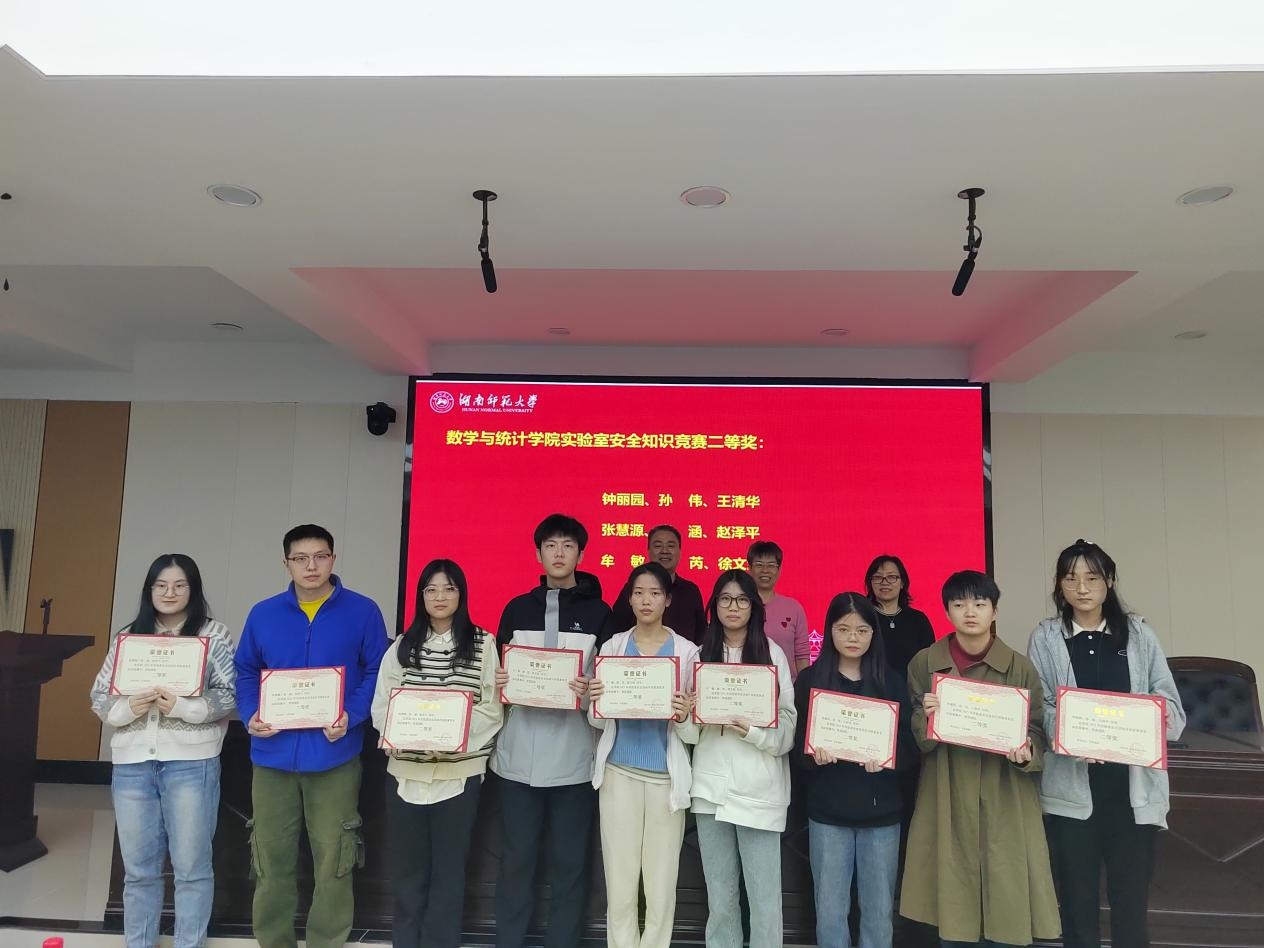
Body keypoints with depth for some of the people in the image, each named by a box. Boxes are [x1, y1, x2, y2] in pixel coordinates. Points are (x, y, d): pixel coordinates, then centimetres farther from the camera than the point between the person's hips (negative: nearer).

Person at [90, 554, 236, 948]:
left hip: (191, 763, -3)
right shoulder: (128, 635, 11)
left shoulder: (214, 633, 0)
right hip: (132, 763, 4)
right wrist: (127, 708, -10)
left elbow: (231, 695, -7)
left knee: (191, 867, 5)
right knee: (138, 868, 14)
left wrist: (182, 706, -20)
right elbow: (98, 696, 10)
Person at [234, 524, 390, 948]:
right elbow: (246, 672, 11)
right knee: (271, 858, 13)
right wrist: (250, 715, -6)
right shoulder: (263, 613, 6)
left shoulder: (363, 611, -3)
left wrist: (352, 716, -17)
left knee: (333, 859, 6)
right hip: (273, 754, 3)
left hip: (334, 755, -2)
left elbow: (377, 673, -2)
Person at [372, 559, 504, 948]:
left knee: (448, 868, 8)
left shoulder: (483, 645, 0)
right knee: (406, 866, 11)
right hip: (405, 770, 2)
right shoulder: (402, 646, 8)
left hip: (460, 771, -2)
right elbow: (382, 705, 5)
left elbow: (492, 709, -3)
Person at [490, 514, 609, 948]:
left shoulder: (600, 612, 3)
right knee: (516, 859, 10)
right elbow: (499, 673, 15)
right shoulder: (516, 608, 10)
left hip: (574, 758, -2)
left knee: (570, 863, 7)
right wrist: (499, 683, -7)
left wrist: (592, 692, -17)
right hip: (518, 756, 2)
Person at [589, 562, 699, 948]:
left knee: (661, 883, 3)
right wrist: (596, 700, -16)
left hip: (666, 774, -1)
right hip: (620, 771, 2)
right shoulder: (613, 646, 4)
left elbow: (692, 729, 0)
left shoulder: (686, 650, -2)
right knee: (620, 881, 5)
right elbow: (597, 720, 6)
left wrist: (683, 716, -22)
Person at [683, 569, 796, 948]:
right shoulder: (701, 655, 9)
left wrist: (752, 730, -21)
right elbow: (687, 730, 8)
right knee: (720, 899, 12)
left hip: (759, 790, -2)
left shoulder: (772, 653, 0)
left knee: (765, 900, 0)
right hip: (712, 787, 3)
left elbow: (787, 727, -3)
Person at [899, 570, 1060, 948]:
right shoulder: (923, 664, 1)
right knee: (950, 908, 5)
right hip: (947, 803, 0)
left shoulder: (1020, 668, 0)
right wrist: (927, 716, -16)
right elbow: (912, 736, 5)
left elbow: (1037, 732, 4)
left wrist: (1026, 753, -17)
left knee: (1003, 909, 2)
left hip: (1004, 804, 0)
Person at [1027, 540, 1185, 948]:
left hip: (1133, 787, 1)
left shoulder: (1139, 634, 8)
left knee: (1131, 899, 6)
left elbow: (1172, 706, 4)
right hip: (1071, 787, -1)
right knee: (1077, 899, 8)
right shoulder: (1045, 637, 4)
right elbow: (1038, 708, -3)